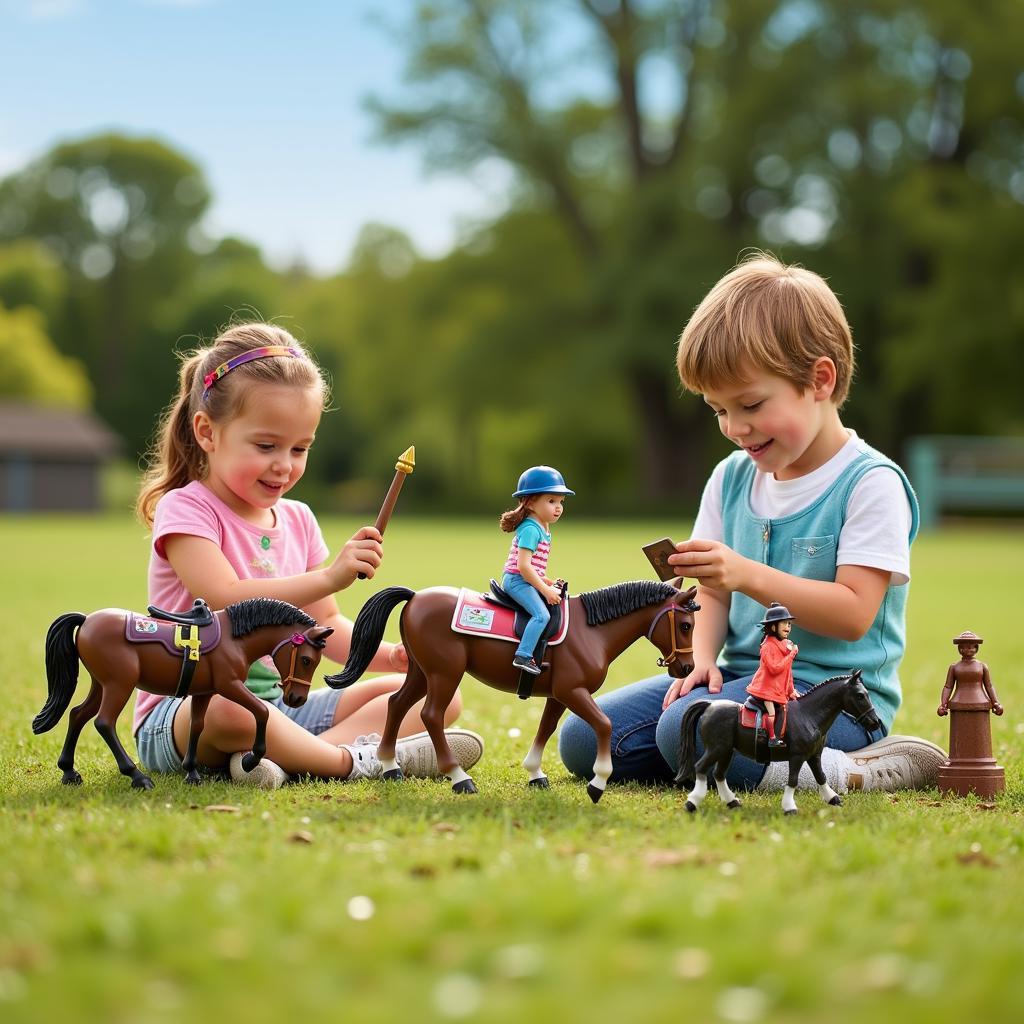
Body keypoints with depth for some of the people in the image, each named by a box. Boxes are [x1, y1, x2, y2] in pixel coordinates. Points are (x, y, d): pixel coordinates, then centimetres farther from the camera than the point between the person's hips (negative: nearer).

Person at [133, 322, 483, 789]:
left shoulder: (298, 521, 12)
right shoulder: (185, 509, -10)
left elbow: (325, 624, 14)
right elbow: (228, 601, -24)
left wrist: (388, 655, -5)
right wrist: (329, 577, -31)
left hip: (281, 706, 8)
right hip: (181, 713, -8)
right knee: (231, 708, -45)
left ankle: (284, 756, -24)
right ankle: (353, 760, -21)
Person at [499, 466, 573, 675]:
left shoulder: (543, 529, 15)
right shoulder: (530, 529, -17)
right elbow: (523, 566, -24)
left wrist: (547, 582, 12)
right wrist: (545, 590, -21)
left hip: (526, 581, 10)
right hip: (517, 580, -10)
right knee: (542, 614, -23)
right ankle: (523, 656, -24)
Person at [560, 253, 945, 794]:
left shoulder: (870, 484, -10)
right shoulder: (731, 479, 12)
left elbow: (854, 614, -18)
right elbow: (714, 595, 13)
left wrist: (748, 575, -27)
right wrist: (702, 656, -8)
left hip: (832, 693, -7)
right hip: (741, 677, 7)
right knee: (583, 739, -7)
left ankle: (855, 773, -19)